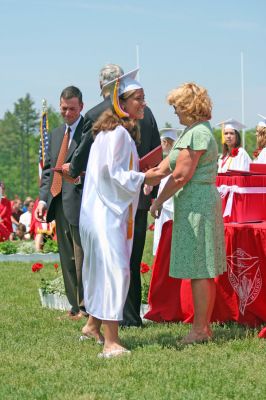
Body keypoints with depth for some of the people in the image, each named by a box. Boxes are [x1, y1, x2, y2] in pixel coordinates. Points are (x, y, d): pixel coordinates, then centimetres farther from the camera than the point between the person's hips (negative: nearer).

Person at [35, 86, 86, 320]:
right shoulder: (56, 134, 20)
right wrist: (43, 199, 10)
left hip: (79, 202, -8)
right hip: (59, 204, 8)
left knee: (82, 257, -5)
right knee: (67, 259, 11)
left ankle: (86, 307, 2)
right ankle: (75, 307, 18)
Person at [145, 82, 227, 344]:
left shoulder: (196, 133, -15)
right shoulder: (197, 131, 17)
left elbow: (181, 176, -18)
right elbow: (165, 167, 18)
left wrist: (159, 201, -7)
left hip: (196, 203, -10)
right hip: (202, 202, 10)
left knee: (198, 271, -5)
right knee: (204, 271, 12)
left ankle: (199, 329, -1)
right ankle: (204, 327, 17)